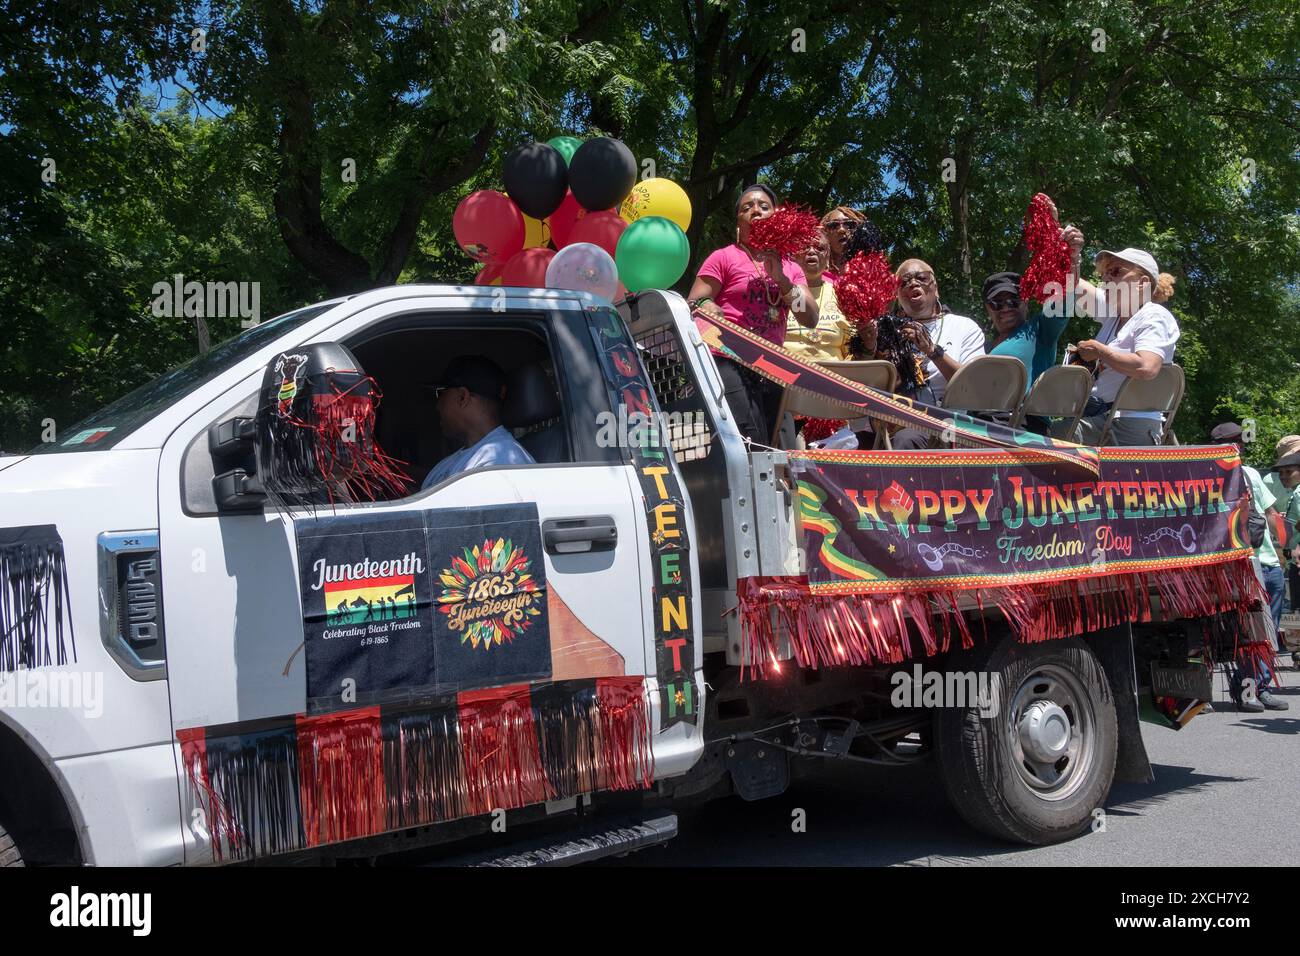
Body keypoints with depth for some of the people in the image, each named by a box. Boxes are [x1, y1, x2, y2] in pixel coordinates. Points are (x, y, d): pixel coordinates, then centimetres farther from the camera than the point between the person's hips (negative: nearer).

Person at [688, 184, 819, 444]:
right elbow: (692, 306, -2)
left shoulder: (790, 269, 19)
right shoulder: (723, 257, 5)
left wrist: (781, 278, -5)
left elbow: (810, 320, 6)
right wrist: (706, 306, -23)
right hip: (730, 364, -6)